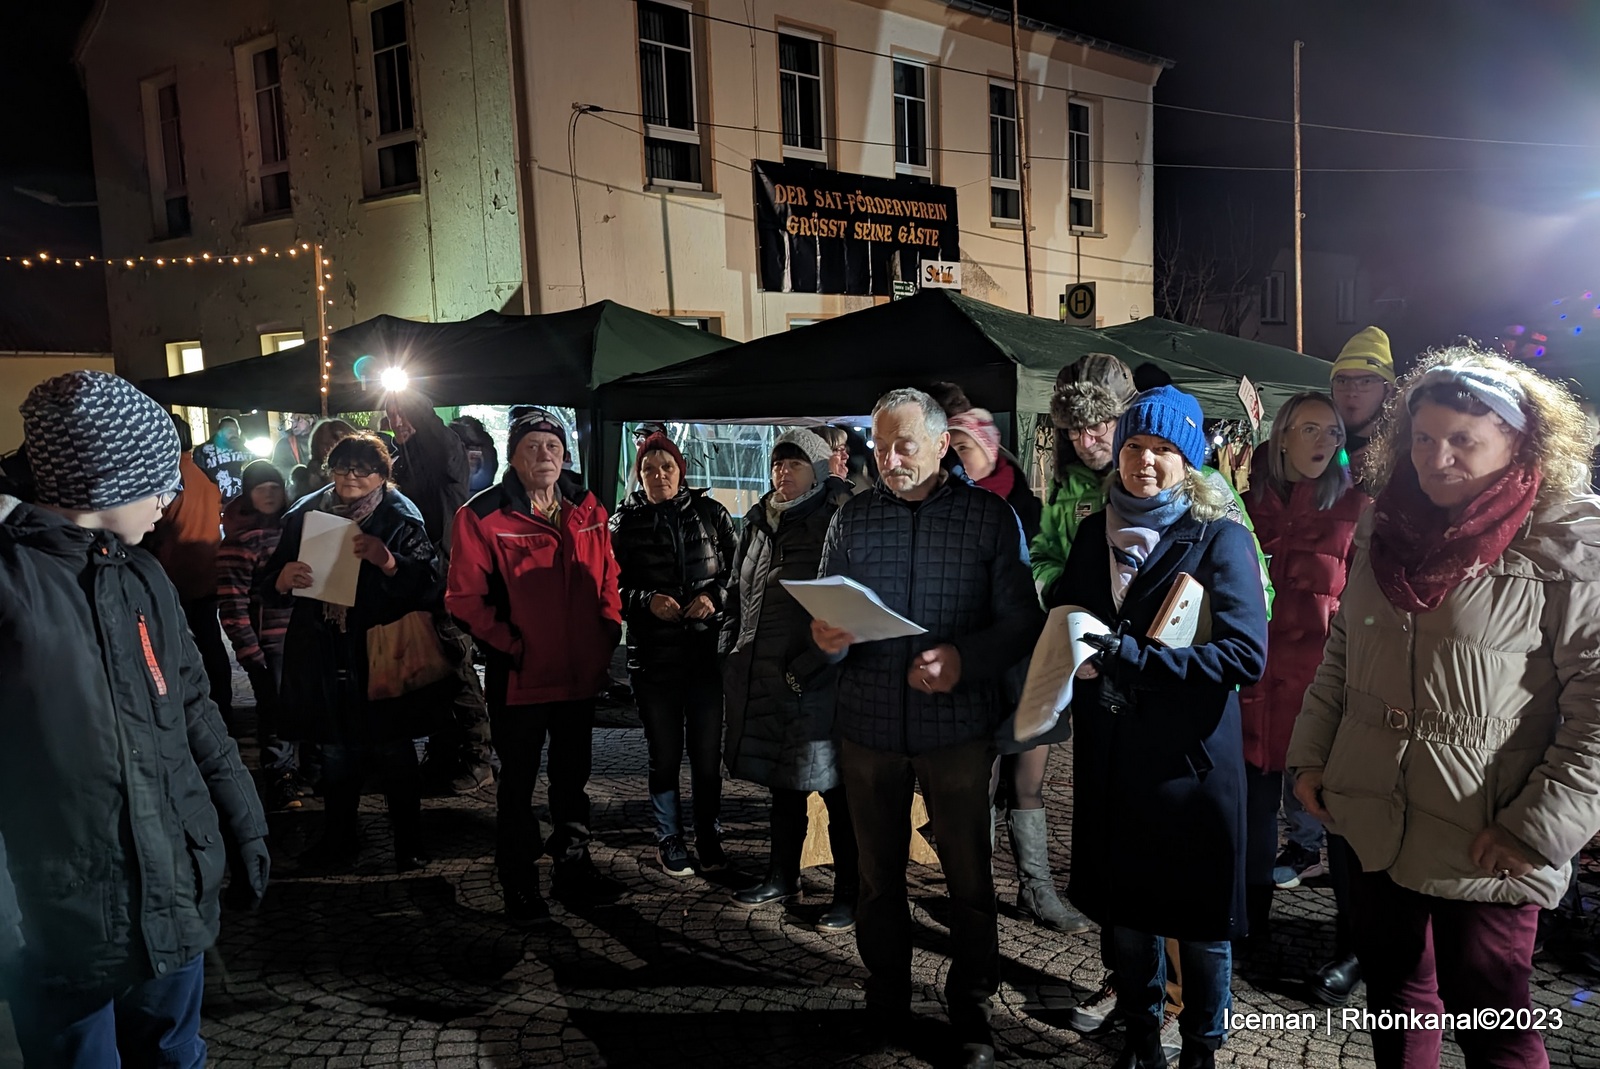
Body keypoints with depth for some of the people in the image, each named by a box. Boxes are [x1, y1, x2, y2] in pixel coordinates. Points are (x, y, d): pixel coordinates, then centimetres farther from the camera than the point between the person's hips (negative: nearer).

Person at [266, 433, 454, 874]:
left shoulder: (400, 520, -4)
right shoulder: (305, 514, 7)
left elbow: (432, 584, -14)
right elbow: (271, 579, 13)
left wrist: (388, 562, -29)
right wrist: (283, 580, -10)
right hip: (324, 656, 4)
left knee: (394, 753, 7)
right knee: (335, 751, 16)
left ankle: (408, 843, 22)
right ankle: (340, 836, 34)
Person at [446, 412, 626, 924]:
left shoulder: (589, 512, 6)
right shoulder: (483, 516, -10)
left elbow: (608, 581, 13)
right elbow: (465, 598, -12)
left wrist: (607, 636, 2)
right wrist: (511, 647, -16)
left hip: (581, 674, 5)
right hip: (521, 677, -5)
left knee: (573, 778, 20)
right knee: (518, 785, 11)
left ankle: (573, 867, 37)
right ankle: (519, 885, 26)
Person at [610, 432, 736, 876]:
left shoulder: (709, 513, 3)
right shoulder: (624, 523, 3)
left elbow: (739, 569, 6)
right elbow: (612, 587, 3)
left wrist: (715, 596, -12)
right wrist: (646, 601, -15)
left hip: (707, 651, 0)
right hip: (653, 655, 0)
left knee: (708, 751, 6)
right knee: (665, 753, 10)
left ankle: (709, 837, 24)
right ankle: (669, 839, 27)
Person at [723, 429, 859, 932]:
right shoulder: (758, 522, 13)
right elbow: (738, 592, 21)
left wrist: (812, 666, -20)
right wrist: (731, 655, 13)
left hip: (818, 681, -7)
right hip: (763, 678, 7)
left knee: (835, 788, 2)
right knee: (783, 782, 19)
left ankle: (850, 893, 15)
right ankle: (782, 877, 34)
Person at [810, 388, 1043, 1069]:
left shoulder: (991, 516, -2)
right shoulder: (851, 519, 5)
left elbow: (1021, 621, -6)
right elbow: (826, 618, 7)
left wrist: (964, 658, -23)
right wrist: (828, 640, -16)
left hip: (957, 725, -2)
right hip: (869, 724, 2)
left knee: (969, 878, 10)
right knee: (878, 874, 14)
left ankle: (971, 1010, 30)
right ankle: (886, 1003, 33)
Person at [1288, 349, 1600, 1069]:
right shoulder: (1384, 529, 7)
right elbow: (1341, 653, 15)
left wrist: (1538, 825, -18)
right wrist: (1311, 753, 9)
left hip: (1483, 849, -5)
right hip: (1375, 822, 6)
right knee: (1392, 989, 21)